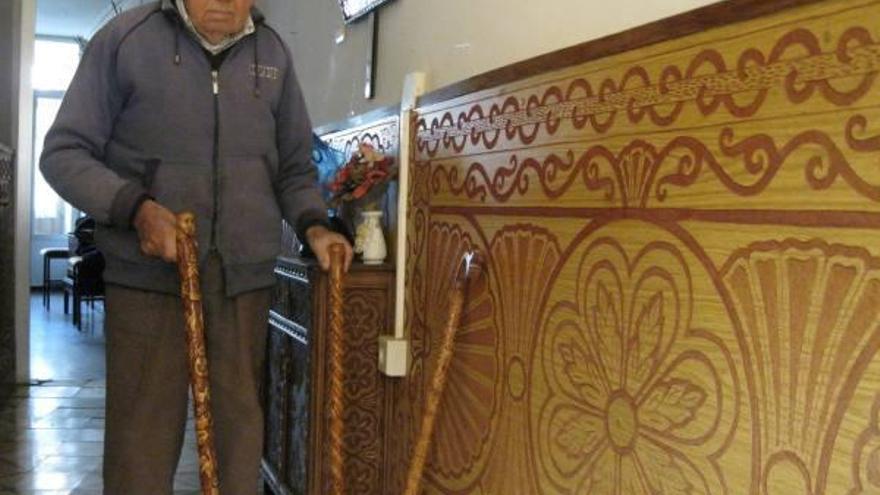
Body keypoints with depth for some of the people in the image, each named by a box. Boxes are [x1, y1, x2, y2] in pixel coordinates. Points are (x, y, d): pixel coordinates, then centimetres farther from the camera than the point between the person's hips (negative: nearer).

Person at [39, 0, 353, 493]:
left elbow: (295, 166, 18)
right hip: (148, 273, -2)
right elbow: (64, 152, 1)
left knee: (240, 425, 8)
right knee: (143, 433, 2)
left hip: (245, 275, 3)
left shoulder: (273, 52, 9)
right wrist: (137, 208, -15)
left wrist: (312, 224, -1)